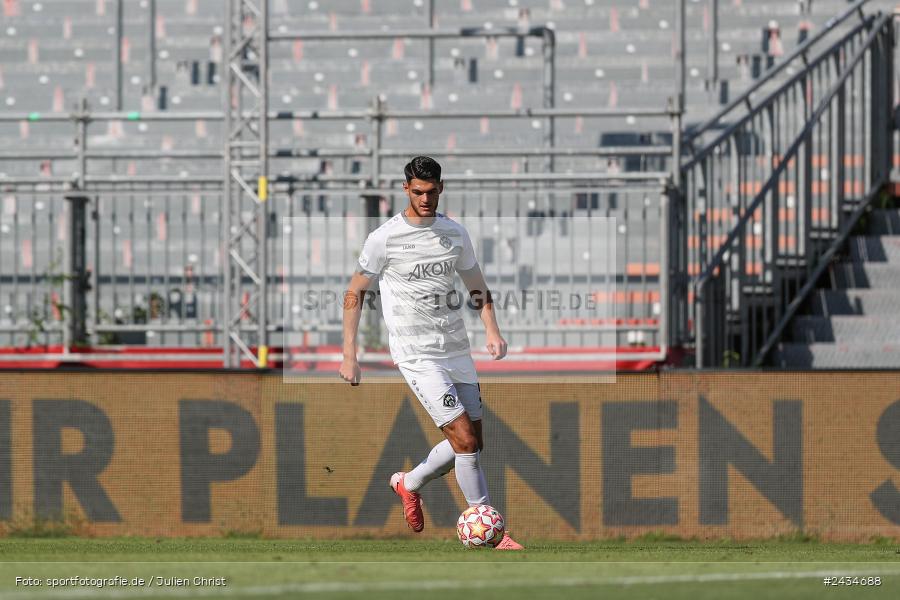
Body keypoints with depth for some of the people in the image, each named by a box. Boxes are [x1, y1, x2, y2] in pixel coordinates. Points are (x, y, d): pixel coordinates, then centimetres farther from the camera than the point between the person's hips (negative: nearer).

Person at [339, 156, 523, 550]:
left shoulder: (455, 234, 7)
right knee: (465, 439, -14)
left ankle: (409, 484, 34)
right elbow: (354, 293, -1)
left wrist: (492, 330, 3)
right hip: (417, 355, -6)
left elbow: (476, 287, 19)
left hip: (457, 351, 6)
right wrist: (349, 356, -5)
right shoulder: (385, 239, -8)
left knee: (472, 443, 9)